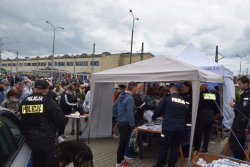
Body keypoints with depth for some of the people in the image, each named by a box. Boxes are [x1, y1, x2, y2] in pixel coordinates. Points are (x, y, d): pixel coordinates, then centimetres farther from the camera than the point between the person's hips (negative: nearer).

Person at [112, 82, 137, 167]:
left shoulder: (121, 96, 5)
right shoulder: (130, 98, -21)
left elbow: (114, 107, 12)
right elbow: (130, 113, -24)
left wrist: (116, 117, 20)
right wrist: (133, 125, -15)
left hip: (120, 122, 8)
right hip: (126, 124, -8)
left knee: (123, 142, 20)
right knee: (123, 143, 4)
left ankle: (121, 159, 33)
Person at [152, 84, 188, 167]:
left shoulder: (167, 98, -3)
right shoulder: (183, 101, 10)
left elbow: (159, 110, -1)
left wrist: (153, 117, 19)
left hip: (168, 127, -4)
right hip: (180, 128, 4)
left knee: (164, 147, 9)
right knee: (175, 148, 13)